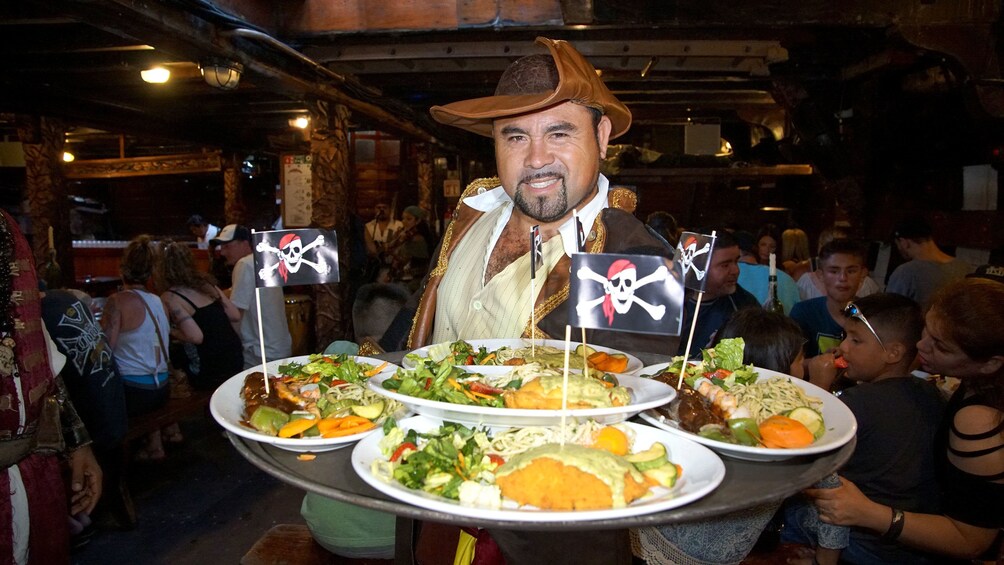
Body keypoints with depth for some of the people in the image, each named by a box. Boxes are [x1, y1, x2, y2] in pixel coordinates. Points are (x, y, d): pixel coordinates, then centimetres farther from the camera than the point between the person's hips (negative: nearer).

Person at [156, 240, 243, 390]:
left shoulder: (169, 298, -13)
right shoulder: (205, 283, 6)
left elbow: (196, 336, -22)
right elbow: (235, 317, 6)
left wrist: (170, 331, -4)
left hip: (209, 374, -7)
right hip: (235, 357, 7)